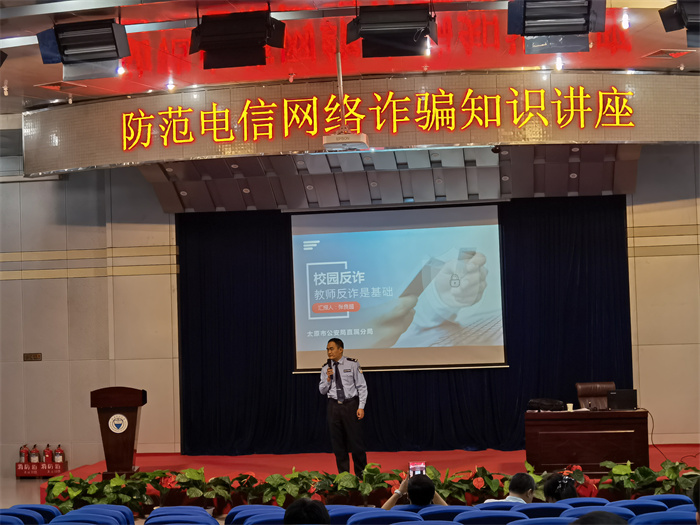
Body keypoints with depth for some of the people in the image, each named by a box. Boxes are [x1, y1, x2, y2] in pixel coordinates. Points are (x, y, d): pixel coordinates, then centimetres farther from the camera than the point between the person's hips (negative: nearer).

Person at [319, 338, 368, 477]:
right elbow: (322, 390, 11)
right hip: (334, 407, 3)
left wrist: (361, 407, -8)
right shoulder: (326, 369, 8)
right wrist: (328, 379, -8)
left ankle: (361, 474, 8)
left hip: (351, 405, -3)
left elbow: (362, 386, -1)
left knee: (355, 440, -3)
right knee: (337, 442, 5)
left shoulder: (352, 365, -1)